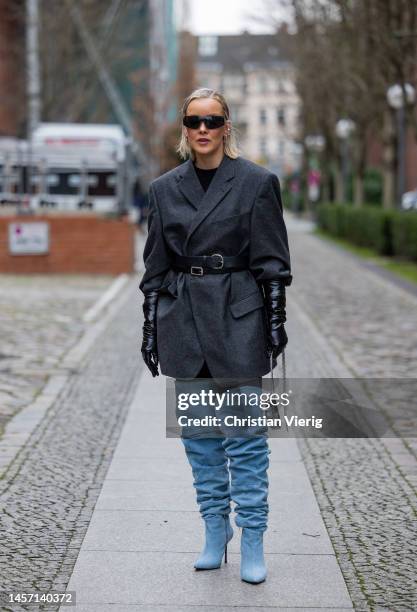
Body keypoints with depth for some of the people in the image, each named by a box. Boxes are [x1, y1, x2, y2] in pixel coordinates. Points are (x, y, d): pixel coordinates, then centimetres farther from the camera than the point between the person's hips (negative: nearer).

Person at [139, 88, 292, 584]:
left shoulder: (257, 182, -2)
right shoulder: (164, 189, 6)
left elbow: (272, 262, -2)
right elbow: (155, 267, 9)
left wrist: (276, 321, -6)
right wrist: (150, 329, 6)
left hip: (239, 319, -3)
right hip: (183, 321, 4)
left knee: (245, 435, 0)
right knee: (199, 434, 10)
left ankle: (252, 543, 8)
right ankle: (214, 534, 21)